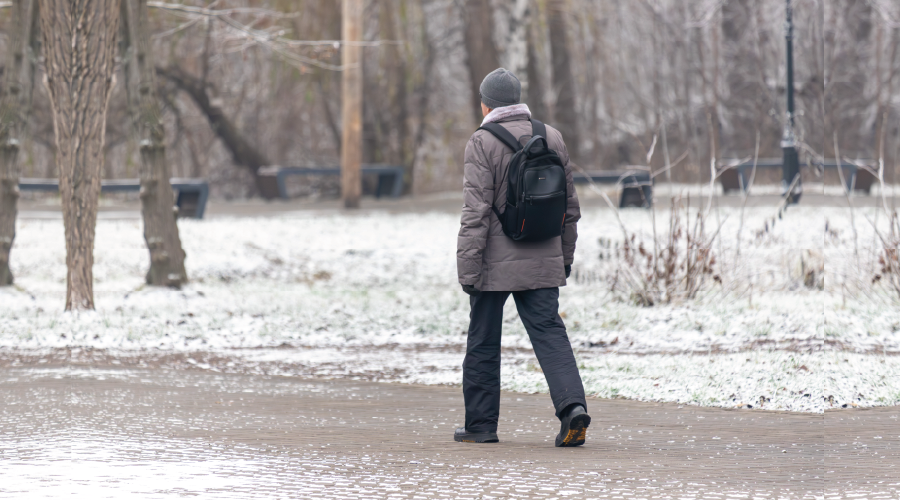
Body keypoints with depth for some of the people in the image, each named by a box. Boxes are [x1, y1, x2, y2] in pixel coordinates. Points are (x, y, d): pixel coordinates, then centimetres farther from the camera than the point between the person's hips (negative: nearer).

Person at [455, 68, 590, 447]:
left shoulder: (482, 142, -8)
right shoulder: (552, 138, 8)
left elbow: (476, 212, -13)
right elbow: (570, 205, 14)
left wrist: (468, 268, -12)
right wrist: (565, 256, 23)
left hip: (496, 263, -4)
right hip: (543, 261, 4)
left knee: (483, 343, 9)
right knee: (549, 333, 0)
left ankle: (481, 424, 16)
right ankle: (572, 405, -21)